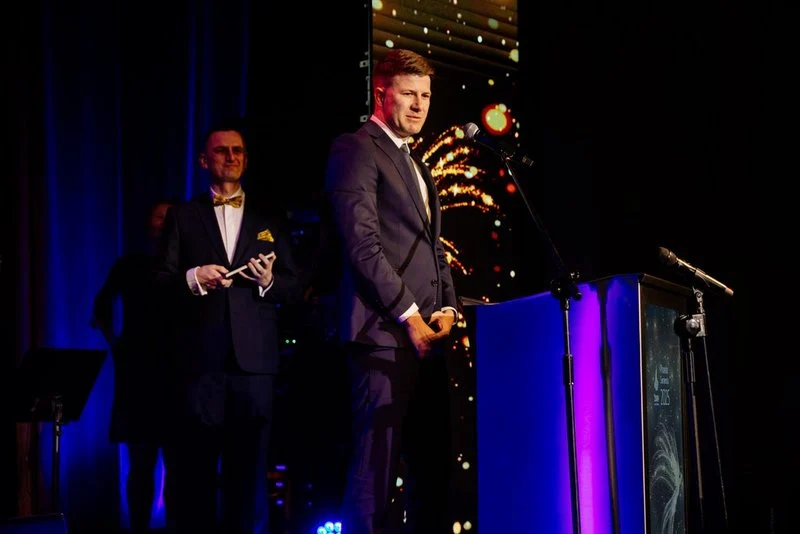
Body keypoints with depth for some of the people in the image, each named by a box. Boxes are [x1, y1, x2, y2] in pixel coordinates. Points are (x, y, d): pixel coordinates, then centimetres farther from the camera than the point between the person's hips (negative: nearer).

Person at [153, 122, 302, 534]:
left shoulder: (269, 221, 16)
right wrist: (192, 277, -14)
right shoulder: (183, 215, 13)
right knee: (195, 464, 1)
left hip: (254, 357, 1)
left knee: (250, 465, 4)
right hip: (199, 356, -1)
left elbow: (295, 288, 11)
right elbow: (161, 279, 5)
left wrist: (269, 280, -10)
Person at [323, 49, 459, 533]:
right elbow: (362, 242, -12)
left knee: (433, 467, 6)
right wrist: (409, 315, -14)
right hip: (385, 332, -8)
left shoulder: (417, 167, 25)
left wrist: (447, 307, 4)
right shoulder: (357, 150, -2)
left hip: (427, 336, 9)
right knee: (377, 469, -9)